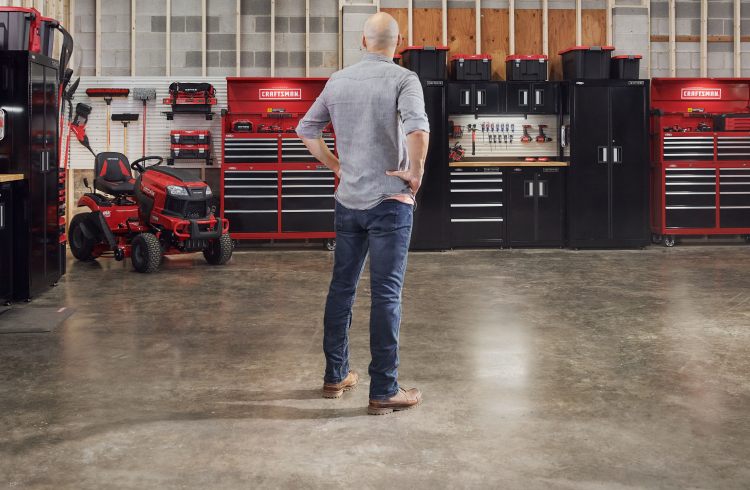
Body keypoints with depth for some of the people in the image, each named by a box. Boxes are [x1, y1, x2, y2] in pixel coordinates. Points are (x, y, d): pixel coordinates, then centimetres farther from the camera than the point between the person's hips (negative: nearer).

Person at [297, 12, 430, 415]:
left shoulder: (338, 81, 8)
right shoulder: (403, 79, -9)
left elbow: (306, 130, 15)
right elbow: (417, 129, -27)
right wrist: (416, 173, -14)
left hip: (347, 200, 5)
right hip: (389, 200, -5)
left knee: (342, 286, 15)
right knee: (386, 294, -2)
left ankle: (335, 376, 25)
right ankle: (384, 391, 2)